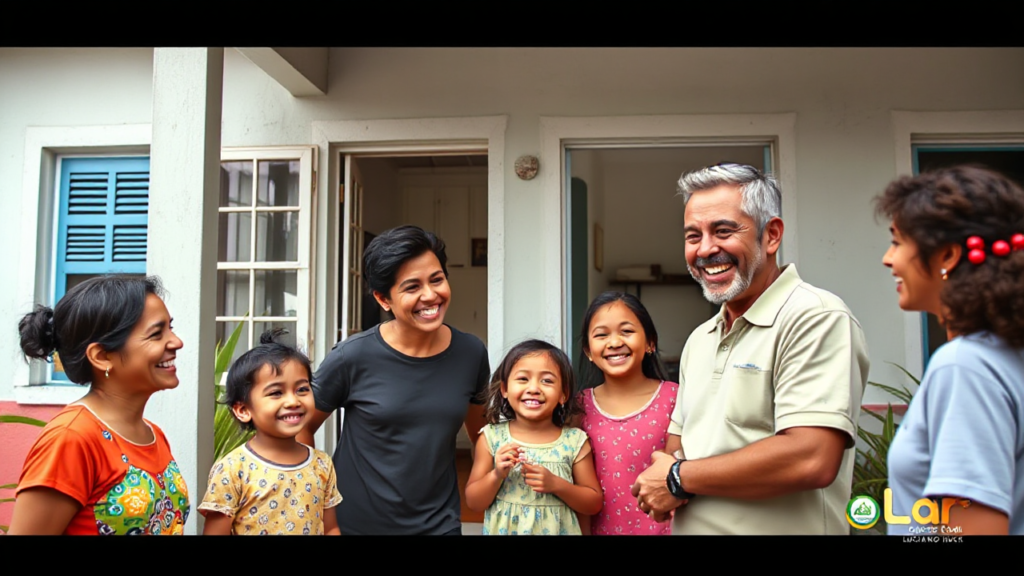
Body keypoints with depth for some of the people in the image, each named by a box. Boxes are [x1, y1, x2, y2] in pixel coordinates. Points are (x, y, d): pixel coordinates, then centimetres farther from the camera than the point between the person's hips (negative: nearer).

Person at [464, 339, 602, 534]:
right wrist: (496, 475, -23)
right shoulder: (491, 438, -10)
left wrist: (556, 484, -20)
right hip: (504, 530, 0)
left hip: (556, 530, 0)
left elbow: (594, 504, -6)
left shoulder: (574, 442, -11)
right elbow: (473, 503, -7)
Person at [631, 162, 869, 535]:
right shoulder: (699, 340, 8)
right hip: (689, 525, 7)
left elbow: (812, 460, -27)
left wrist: (679, 479, -17)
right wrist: (662, 493, -10)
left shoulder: (816, 319, -17)